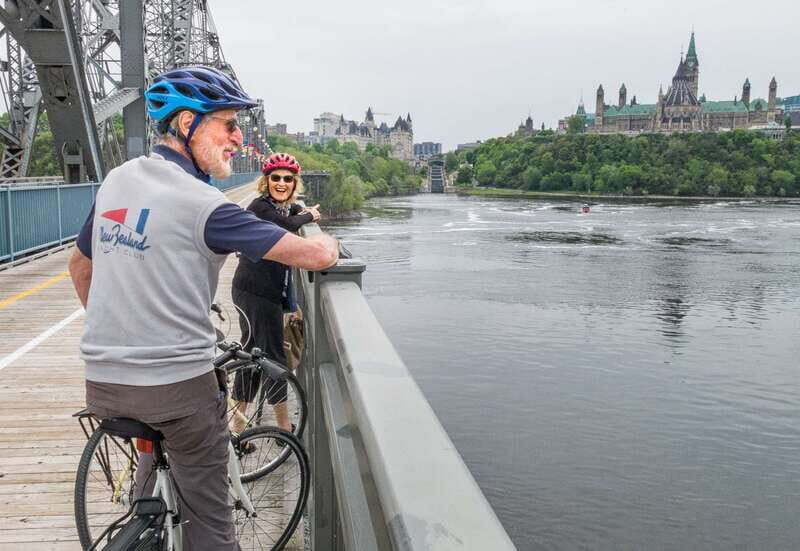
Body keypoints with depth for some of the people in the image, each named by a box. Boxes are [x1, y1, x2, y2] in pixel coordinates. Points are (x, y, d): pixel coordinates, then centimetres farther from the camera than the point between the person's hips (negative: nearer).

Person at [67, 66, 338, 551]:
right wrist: (326, 243, 4)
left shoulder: (116, 181, 6)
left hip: (102, 380, 7)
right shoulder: (201, 203, -16)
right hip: (178, 384, -7)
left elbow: (79, 265, 20)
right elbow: (315, 256, -19)